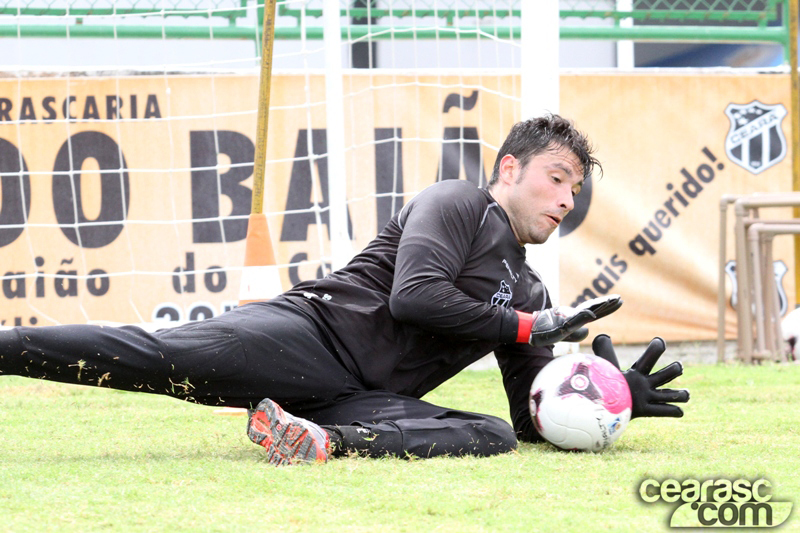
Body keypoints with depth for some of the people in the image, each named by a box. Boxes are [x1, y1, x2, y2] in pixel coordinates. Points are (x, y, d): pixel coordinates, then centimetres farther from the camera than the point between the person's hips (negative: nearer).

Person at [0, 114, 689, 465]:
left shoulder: (529, 293, 26)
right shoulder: (455, 203, 4)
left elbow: (534, 416, 25)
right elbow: (414, 295, -14)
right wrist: (527, 327, -5)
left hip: (370, 401, 6)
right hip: (315, 331, -6)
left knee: (495, 437, -22)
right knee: (156, 356, -29)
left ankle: (328, 441, -41)